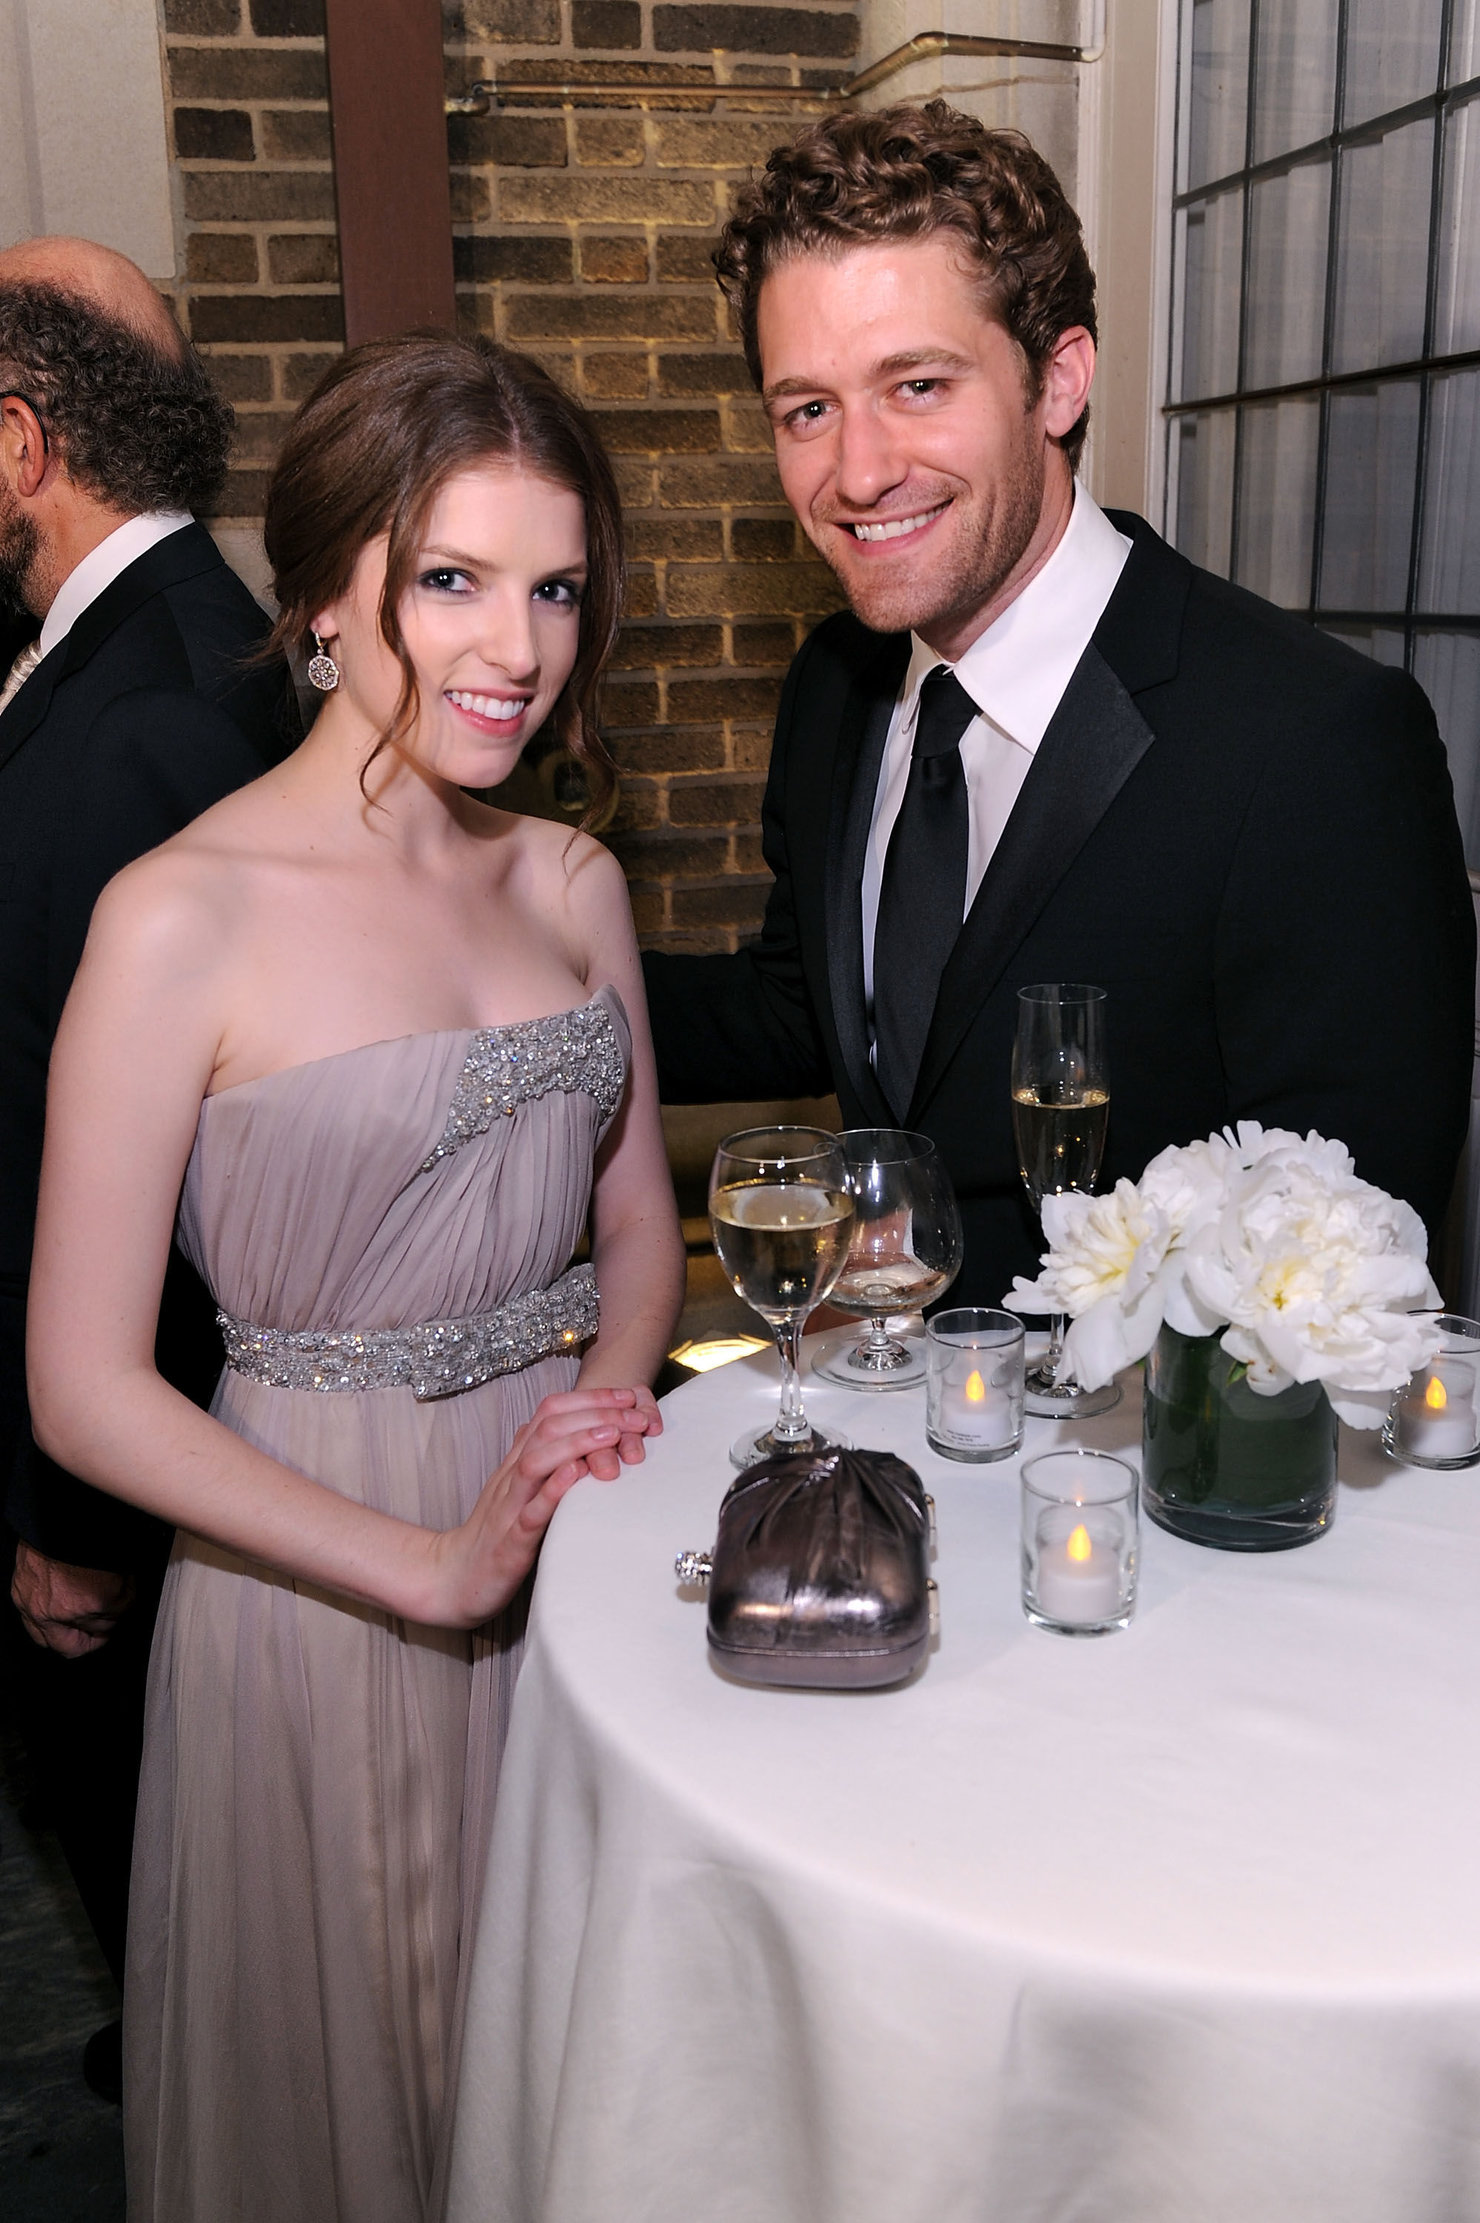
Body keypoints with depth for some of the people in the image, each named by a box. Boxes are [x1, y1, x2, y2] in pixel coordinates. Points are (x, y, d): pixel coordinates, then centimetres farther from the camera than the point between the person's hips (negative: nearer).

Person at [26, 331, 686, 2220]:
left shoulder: (571, 880, 1)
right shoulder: (182, 916, -17)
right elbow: (84, 1390, -16)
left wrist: (608, 1395, -10)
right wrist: (434, 1564, -18)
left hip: (578, 1544, 5)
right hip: (314, 1578, -5)